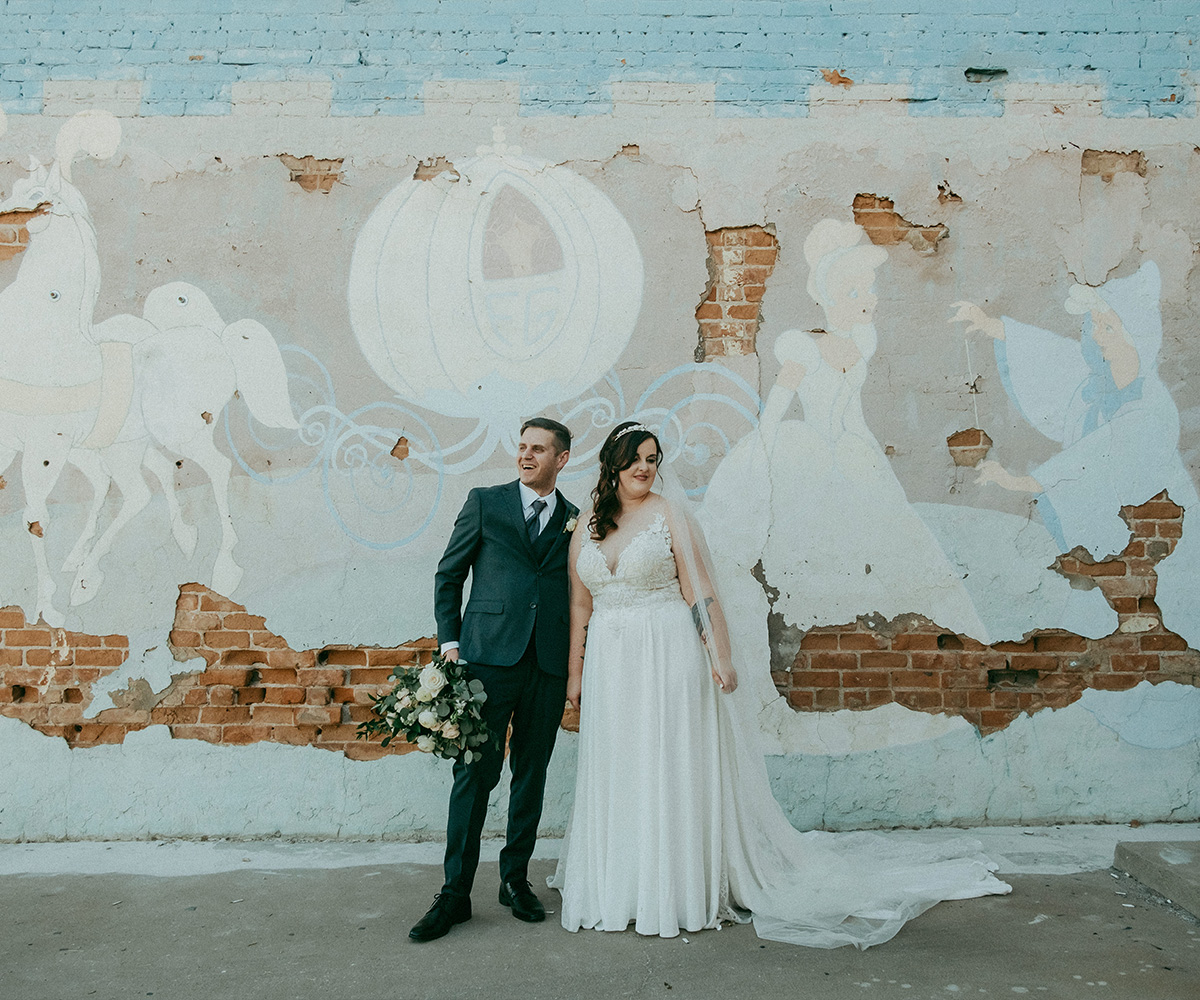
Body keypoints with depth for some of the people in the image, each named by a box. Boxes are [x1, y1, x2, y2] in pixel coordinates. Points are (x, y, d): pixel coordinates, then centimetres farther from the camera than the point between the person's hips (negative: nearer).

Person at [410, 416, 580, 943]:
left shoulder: (575, 520, 12)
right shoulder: (485, 502, 6)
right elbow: (448, 575, 7)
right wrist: (449, 642, 1)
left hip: (549, 664, 3)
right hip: (489, 657, -2)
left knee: (531, 775, 10)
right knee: (475, 773, -2)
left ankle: (516, 879, 25)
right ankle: (455, 892, 9)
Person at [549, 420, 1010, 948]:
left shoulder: (669, 513, -2)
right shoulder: (586, 526, 9)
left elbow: (700, 593, -7)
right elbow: (580, 604, 11)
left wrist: (720, 657, -14)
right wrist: (575, 673, 10)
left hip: (667, 660, -4)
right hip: (609, 666, 4)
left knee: (670, 771, 2)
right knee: (614, 776, 11)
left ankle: (675, 892, 15)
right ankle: (615, 892, 24)